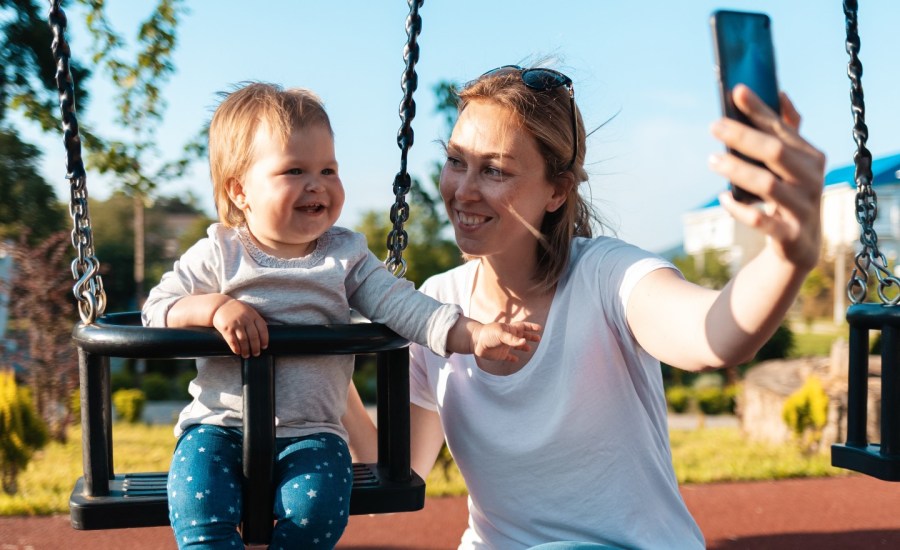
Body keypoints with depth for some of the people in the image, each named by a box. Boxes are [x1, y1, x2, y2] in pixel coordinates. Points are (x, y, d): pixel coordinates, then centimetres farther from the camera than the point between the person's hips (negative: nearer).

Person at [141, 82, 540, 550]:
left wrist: (473, 335, -18)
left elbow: (401, 305, -3)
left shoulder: (346, 257, 5)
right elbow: (157, 307, 1)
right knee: (198, 511, -25)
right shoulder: (217, 255, 2)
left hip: (309, 432, 1)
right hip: (218, 424, 0)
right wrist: (214, 306, -19)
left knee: (315, 511, -25)